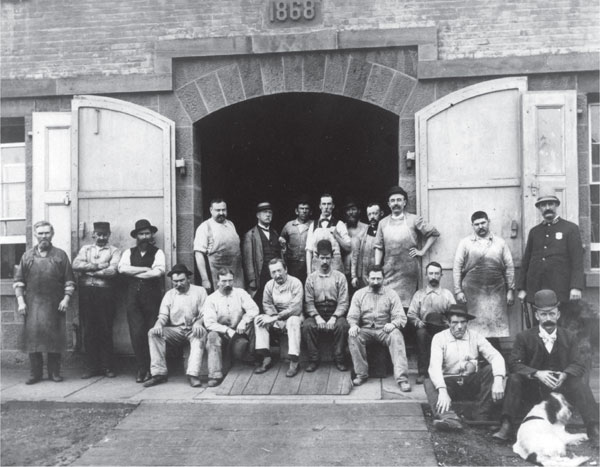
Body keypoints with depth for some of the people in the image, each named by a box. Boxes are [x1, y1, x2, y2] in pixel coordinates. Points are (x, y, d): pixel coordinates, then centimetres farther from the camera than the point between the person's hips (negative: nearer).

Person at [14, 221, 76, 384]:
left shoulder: (60, 255, 7)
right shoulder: (27, 256, 10)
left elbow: (69, 281, 5)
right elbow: (18, 281, 9)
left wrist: (66, 298, -6)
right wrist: (20, 301, 0)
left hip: (55, 304, -1)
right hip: (32, 303, 1)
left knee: (55, 337, 1)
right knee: (32, 336, -3)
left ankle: (54, 372, 11)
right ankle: (35, 373, 7)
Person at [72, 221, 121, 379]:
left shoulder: (114, 251, 7)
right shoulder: (85, 249, 17)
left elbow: (112, 271, -10)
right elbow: (76, 265, -1)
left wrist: (89, 270, -5)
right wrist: (99, 266, -10)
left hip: (105, 293, -3)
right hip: (86, 292, 3)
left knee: (106, 330, -1)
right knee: (89, 331, 4)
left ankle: (107, 367, 9)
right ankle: (92, 367, 12)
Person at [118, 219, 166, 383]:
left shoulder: (157, 252, 5)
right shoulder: (129, 252, 14)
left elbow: (158, 271, -12)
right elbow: (122, 268, -5)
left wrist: (134, 273, -5)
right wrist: (145, 269, -8)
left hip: (152, 297, -2)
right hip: (133, 297, 2)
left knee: (152, 333, -2)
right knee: (137, 333, -4)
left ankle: (149, 369, 11)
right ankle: (142, 368, 9)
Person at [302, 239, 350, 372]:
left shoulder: (340, 277, 3)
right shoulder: (311, 277, 7)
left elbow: (343, 302, -3)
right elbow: (308, 302, 0)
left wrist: (334, 317, -19)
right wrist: (317, 317, -17)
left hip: (335, 313, -1)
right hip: (316, 313, 1)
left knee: (342, 325, -32)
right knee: (307, 325, -29)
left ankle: (340, 360, -16)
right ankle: (313, 360, -15)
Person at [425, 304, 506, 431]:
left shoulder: (476, 336, 2)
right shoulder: (439, 338, -4)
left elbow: (496, 357, -11)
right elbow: (434, 366, -19)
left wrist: (498, 380, -32)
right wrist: (442, 391, -36)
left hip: (472, 383, 2)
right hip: (449, 383, -1)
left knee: (490, 369, -23)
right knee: (429, 383, -29)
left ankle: (481, 418, -26)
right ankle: (449, 418, -54)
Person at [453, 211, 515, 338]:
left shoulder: (500, 242, 10)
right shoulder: (465, 243, 5)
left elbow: (509, 267, 11)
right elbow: (457, 268, 2)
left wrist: (510, 290, 5)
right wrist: (458, 291, -4)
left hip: (497, 291, 2)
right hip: (473, 292, -2)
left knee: (498, 324, 1)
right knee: (476, 326, -3)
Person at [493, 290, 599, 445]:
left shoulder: (569, 338, 3)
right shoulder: (524, 337, -3)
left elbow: (578, 365, -4)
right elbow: (514, 363, -11)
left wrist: (565, 374, -28)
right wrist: (537, 373, -29)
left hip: (561, 386, 1)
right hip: (532, 388, -1)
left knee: (580, 384, -26)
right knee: (514, 378, -27)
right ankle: (507, 427, -27)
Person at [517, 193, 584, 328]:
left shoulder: (571, 228, 4)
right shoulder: (534, 231, 15)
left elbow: (577, 260, -3)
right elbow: (526, 260, 15)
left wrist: (576, 287, -13)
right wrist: (522, 288, 9)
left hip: (563, 292, -3)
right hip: (536, 291, 3)